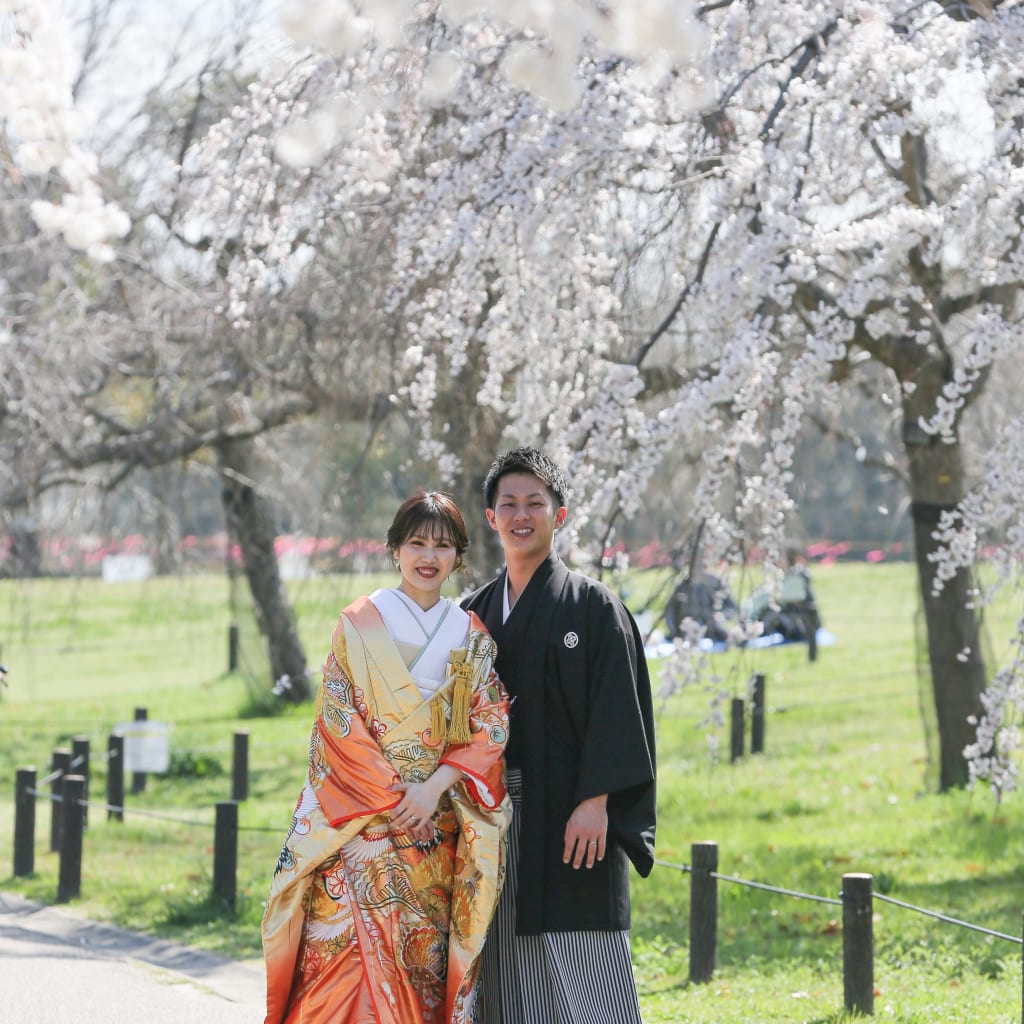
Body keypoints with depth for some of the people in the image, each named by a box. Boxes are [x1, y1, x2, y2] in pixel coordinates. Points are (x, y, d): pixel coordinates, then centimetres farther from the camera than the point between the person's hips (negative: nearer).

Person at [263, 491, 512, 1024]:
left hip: (441, 834, 3)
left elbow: (490, 730, 3)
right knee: (353, 960, -13)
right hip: (363, 829, -3)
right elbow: (339, 723, -4)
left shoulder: (472, 636, 10)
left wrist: (435, 787, -12)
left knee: (425, 967, 2)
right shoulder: (360, 625, 1)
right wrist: (393, 799, -12)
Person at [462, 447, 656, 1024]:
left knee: (578, 978, -8)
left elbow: (615, 709, -9)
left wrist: (595, 801, -18)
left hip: (569, 822, -5)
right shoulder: (476, 613, 15)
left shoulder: (593, 605, -1)